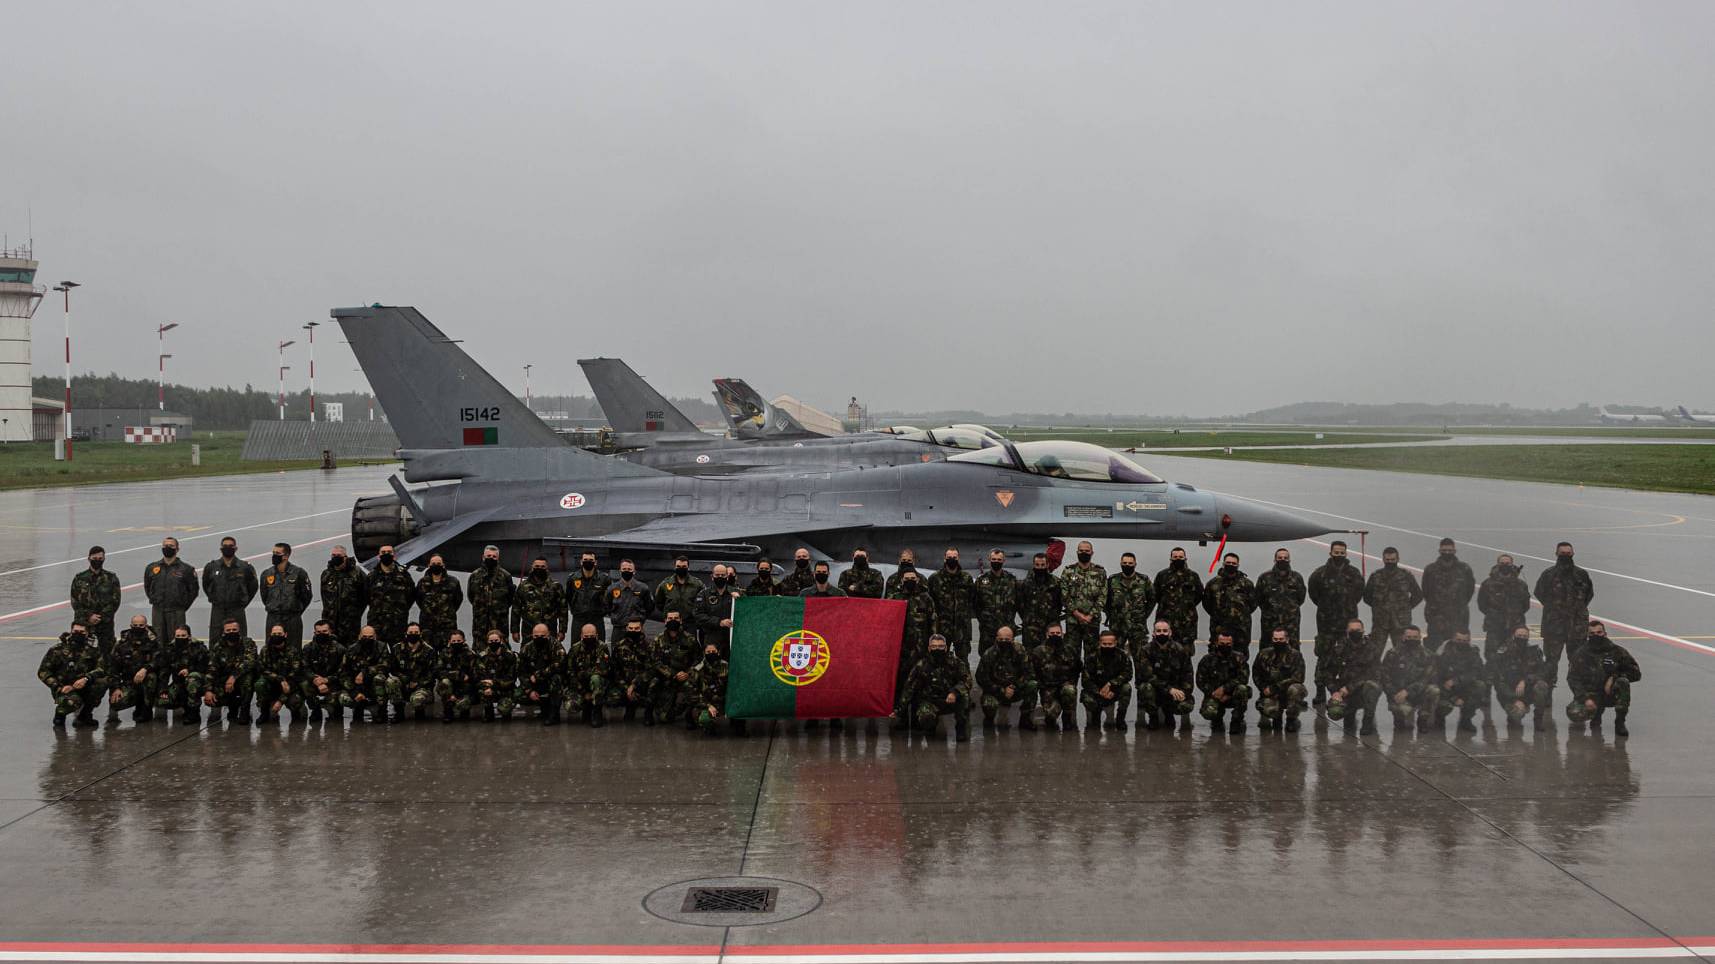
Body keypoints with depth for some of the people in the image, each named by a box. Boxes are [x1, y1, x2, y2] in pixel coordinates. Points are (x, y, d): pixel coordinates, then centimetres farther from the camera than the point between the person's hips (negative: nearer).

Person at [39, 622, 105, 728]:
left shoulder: (92, 650, 1)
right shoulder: (58, 650, -3)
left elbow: (102, 668, -10)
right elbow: (43, 671, -1)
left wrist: (86, 678, -28)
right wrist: (59, 687, -14)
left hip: (83, 687, 3)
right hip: (64, 688, -3)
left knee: (103, 681, -26)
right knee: (73, 701, -37)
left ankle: (84, 715, -5)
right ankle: (60, 711, 4)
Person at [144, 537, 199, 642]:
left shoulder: (186, 569, 1)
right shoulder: (151, 568, 10)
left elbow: (193, 590, 6)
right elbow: (147, 587, 22)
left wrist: (184, 605, 2)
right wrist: (154, 600, 13)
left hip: (177, 612, -3)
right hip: (157, 611, 3)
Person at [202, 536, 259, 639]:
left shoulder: (245, 568, 1)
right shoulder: (211, 567, 5)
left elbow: (253, 587, 14)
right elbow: (206, 586, 20)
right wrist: (213, 599, 14)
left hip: (237, 612, -1)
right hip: (217, 612, 1)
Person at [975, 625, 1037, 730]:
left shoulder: (1019, 650, -9)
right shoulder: (989, 654, -13)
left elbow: (1030, 673, -9)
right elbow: (981, 679, -10)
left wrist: (1015, 687, -23)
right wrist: (1002, 691, -17)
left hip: (1016, 689, 2)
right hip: (996, 691, -2)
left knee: (1032, 685, -27)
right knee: (989, 705, -34)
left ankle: (1025, 720, -8)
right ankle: (989, 720, 6)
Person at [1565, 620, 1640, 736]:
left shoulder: (1616, 651, 0)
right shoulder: (1581, 654, 0)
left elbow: (1636, 673, 1)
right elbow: (1573, 680, -5)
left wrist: (1614, 677, -15)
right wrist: (1585, 698, -20)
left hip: (1611, 694, 0)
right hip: (1590, 695, 0)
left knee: (1623, 683, -32)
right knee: (1575, 713, -28)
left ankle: (1620, 723, -17)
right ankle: (1596, 716, 11)